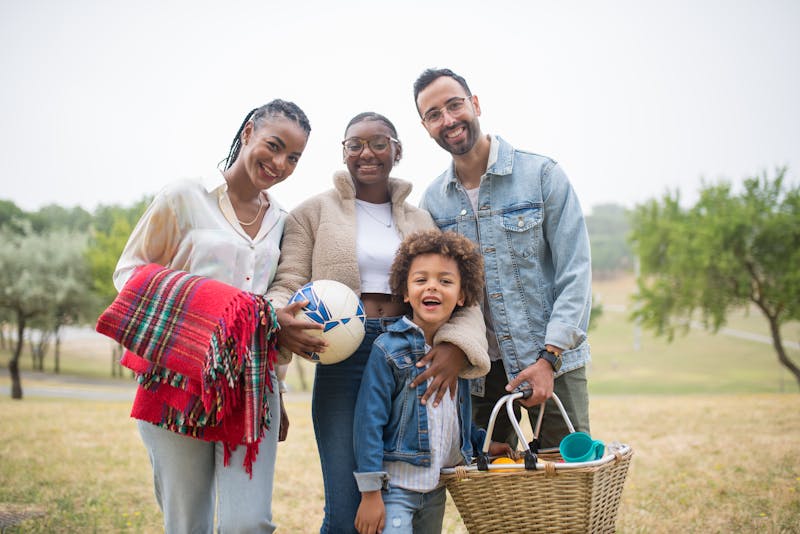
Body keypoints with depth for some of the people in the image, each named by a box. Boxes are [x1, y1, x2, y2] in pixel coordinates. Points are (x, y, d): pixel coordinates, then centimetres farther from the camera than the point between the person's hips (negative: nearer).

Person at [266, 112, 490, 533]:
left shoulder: (421, 221, 14)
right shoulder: (314, 212, 7)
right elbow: (288, 282, 0)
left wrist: (455, 345, -15)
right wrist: (281, 318, -24)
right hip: (342, 359, -2)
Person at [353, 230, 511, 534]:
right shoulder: (389, 350, -15)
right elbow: (369, 421, -15)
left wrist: (482, 444, 14)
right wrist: (370, 493, -15)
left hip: (437, 489, 6)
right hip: (394, 487, -6)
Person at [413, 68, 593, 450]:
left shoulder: (542, 174, -5)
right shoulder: (432, 201, 5)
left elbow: (575, 274, -8)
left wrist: (549, 358, -14)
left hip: (551, 361, -2)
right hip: (477, 370, 3)